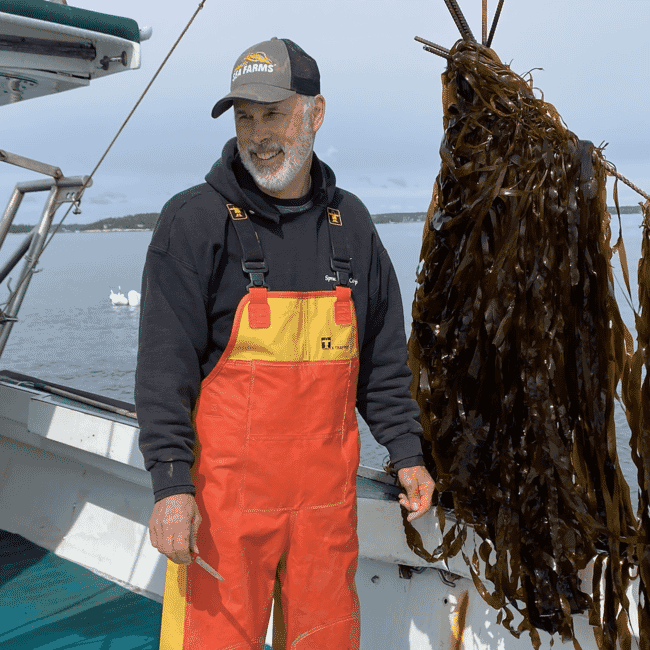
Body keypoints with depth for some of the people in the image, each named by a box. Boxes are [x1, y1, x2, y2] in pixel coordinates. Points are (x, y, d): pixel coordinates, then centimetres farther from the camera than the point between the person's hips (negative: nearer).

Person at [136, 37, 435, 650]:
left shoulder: (350, 223, 8)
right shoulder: (195, 220, -6)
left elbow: (382, 357, 15)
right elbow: (163, 364, -10)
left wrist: (406, 451, 12)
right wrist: (170, 483, -16)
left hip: (328, 494, 4)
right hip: (225, 493, -4)